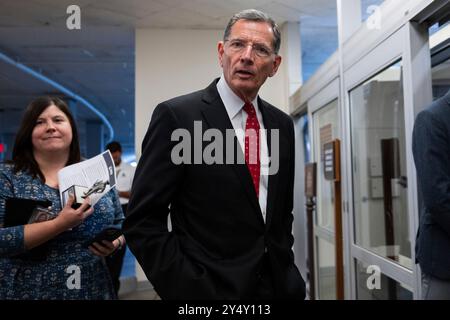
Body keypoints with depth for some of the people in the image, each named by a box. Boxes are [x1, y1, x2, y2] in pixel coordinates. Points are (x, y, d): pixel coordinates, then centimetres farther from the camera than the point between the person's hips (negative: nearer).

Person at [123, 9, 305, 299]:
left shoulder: (282, 124, 4)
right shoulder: (176, 116, -13)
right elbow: (143, 223, -14)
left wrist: (285, 266, 3)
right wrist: (190, 291, -17)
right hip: (210, 287, -5)